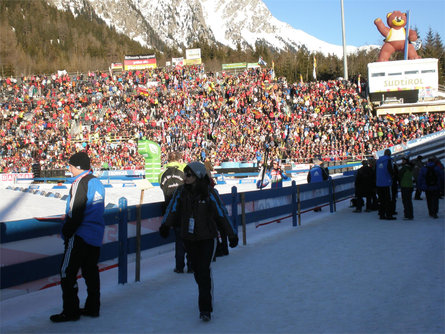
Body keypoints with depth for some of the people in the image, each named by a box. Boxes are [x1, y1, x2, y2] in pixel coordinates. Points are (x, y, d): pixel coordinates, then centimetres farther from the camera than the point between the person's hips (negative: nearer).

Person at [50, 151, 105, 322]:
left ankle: (70, 311, 2)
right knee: (91, 271, 15)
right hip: (96, 236, 9)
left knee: (67, 272, -1)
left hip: (80, 236, -9)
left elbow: (75, 214, -19)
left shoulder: (80, 183, -15)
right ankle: (92, 307, 21)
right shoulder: (97, 182, 12)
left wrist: (66, 232, -7)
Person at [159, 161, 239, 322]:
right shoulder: (181, 191, -2)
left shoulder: (210, 193, -12)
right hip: (188, 238, 4)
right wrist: (165, 225, -17)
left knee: (204, 270, -11)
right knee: (197, 269, 13)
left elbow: (222, 213, -6)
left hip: (207, 238, -4)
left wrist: (232, 235, -2)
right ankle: (206, 297, 37)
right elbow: (172, 209, 0)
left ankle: (205, 309, -6)